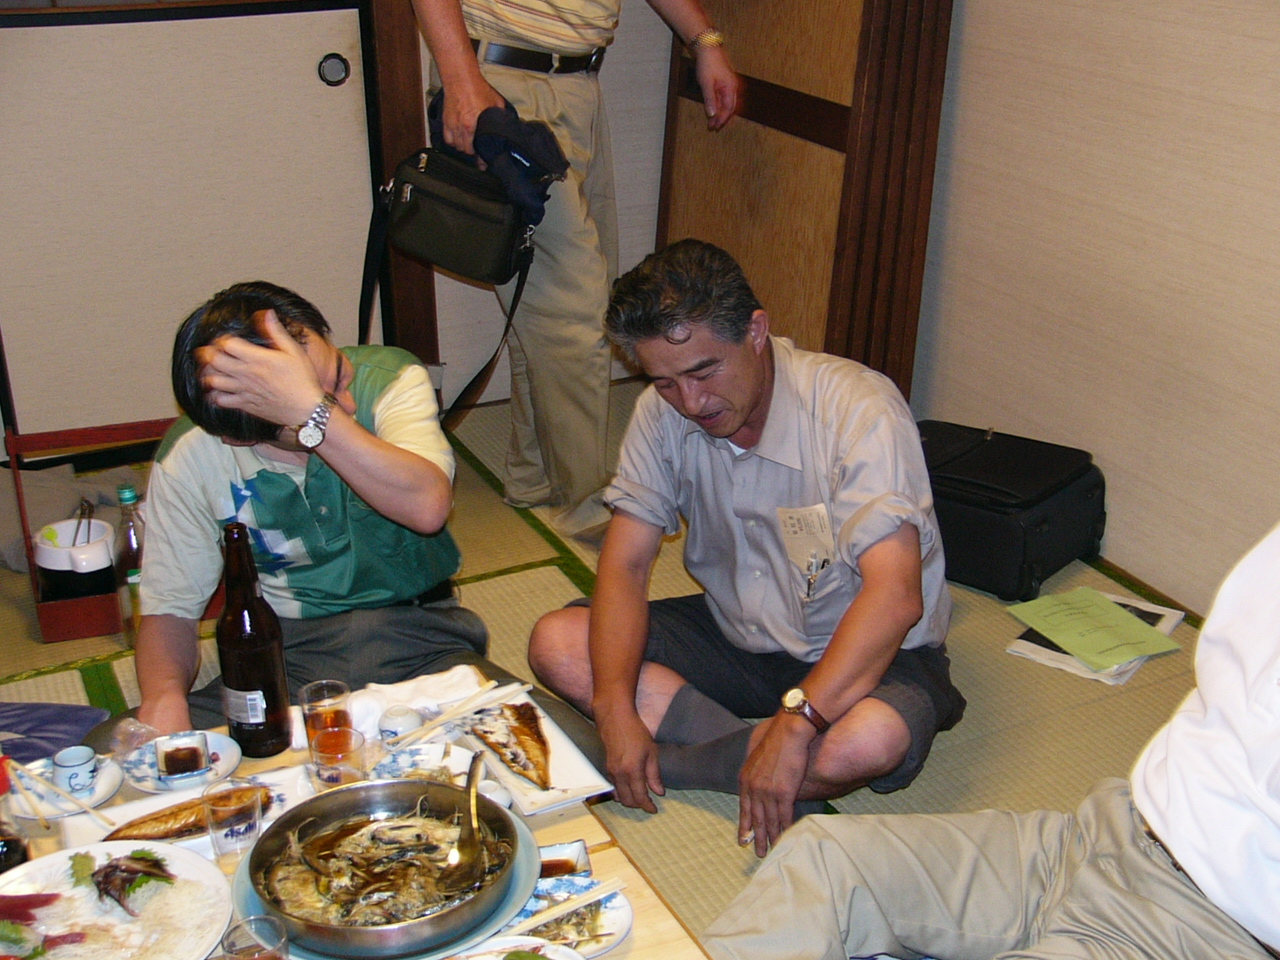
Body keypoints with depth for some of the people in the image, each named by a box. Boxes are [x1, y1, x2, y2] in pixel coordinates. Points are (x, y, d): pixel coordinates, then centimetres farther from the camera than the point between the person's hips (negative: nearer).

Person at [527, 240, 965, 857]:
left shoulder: (858, 408, -25)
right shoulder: (662, 414, -8)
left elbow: (895, 595, -33)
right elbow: (625, 565, -8)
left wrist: (794, 723, -41)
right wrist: (615, 707, -23)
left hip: (862, 653, -5)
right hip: (737, 637, 5)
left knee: (875, 740, -39)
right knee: (556, 645, -15)